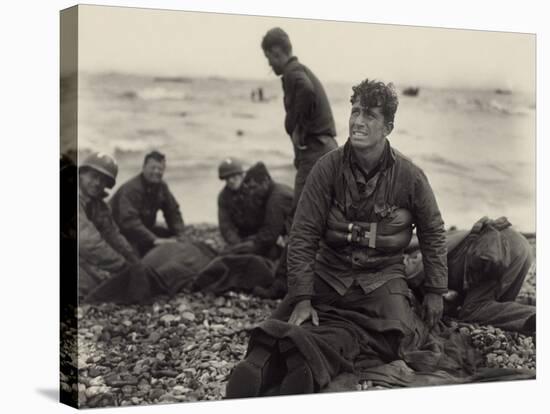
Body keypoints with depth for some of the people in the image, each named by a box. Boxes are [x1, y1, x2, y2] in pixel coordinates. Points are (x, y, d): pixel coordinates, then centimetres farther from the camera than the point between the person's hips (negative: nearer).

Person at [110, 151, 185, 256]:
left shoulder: (162, 187, 1)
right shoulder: (130, 189, -27)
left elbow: (173, 212, 4)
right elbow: (129, 221, -38)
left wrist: (178, 235, -15)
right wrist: (154, 240, -44)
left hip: (144, 227, 8)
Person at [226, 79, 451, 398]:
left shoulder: (410, 176, -4)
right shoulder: (328, 168, -6)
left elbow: (433, 233, 9)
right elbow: (304, 235, -5)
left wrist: (435, 291, 6)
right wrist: (302, 298, -13)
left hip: (383, 276, -1)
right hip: (330, 272, 1)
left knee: (398, 333, -30)